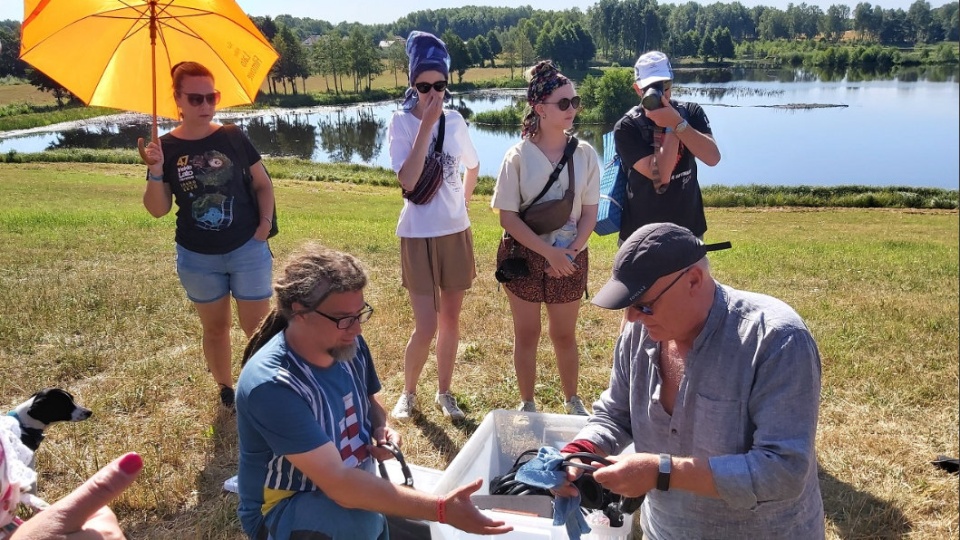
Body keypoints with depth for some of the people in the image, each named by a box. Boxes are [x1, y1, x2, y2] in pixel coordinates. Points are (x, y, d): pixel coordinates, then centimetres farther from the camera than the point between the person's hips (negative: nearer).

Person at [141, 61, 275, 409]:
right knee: (215, 327, 16)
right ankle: (226, 389, 34)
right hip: (197, 258, 2)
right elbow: (158, 210, -5)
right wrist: (156, 172, -20)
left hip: (247, 250, -1)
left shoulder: (233, 139, -6)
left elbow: (263, 184, 4)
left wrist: (266, 221, -9)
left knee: (258, 327, 2)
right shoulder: (165, 148, -4)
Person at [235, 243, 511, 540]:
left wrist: (381, 429, -10)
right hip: (284, 506, -7)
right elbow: (338, 484, -36)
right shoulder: (272, 385, -31)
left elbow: (371, 401, 13)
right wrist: (440, 509, -40)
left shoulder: (348, 345, -9)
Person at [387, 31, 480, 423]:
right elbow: (408, 180, -25)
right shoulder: (401, 123, -10)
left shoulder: (455, 120, 2)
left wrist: (462, 202, 13)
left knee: (451, 319, 12)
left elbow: (473, 166, 20)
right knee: (426, 327, -5)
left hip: (456, 232, 4)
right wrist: (426, 124, -23)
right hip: (419, 235, -4)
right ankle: (408, 393, 20)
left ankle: (444, 393, 29)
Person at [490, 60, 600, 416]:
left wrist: (570, 252, -15)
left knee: (565, 334, 15)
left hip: (570, 258, 2)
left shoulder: (585, 154, -3)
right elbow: (508, 217, -12)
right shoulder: (518, 156, -10)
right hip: (523, 254, -1)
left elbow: (590, 213, -1)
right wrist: (548, 252, -19)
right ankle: (527, 405, 28)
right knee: (527, 334, 11)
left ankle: (572, 400, 35)